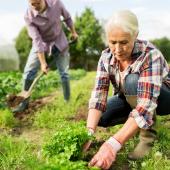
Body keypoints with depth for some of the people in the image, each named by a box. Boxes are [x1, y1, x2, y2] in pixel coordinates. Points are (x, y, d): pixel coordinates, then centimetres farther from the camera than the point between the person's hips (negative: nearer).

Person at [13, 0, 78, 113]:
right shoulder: (29, 16, -26)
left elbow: (67, 17, -3)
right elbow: (37, 40, -28)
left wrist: (73, 32, 9)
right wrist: (43, 63, -27)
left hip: (59, 41, 1)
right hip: (41, 43, -1)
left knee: (64, 73, 1)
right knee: (29, 71, -8)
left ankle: (68, 102, 15)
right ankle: (24, 102, 5)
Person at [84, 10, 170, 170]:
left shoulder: (150, 55, -34)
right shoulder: (106, 57, -18)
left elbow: (146, 105, -44)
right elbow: (98, 95, -26)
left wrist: (114, 144, -54)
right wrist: (89, 132, -43)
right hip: (130, 98, 5)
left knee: (133, 81, -35)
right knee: (100, 117, -18)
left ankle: (149, 134, -15)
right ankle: (134, 123, 9)